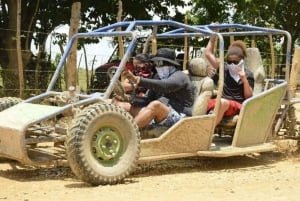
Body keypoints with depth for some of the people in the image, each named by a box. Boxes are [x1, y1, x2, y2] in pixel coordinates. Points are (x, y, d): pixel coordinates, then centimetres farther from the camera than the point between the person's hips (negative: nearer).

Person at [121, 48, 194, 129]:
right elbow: (148, 99, 15)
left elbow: (163, 86, -27)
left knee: (155, 105, -36)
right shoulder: (158, 77, 20)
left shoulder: (179, 76, -5)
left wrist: (138, 80, -35)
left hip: (178, 117, -8)